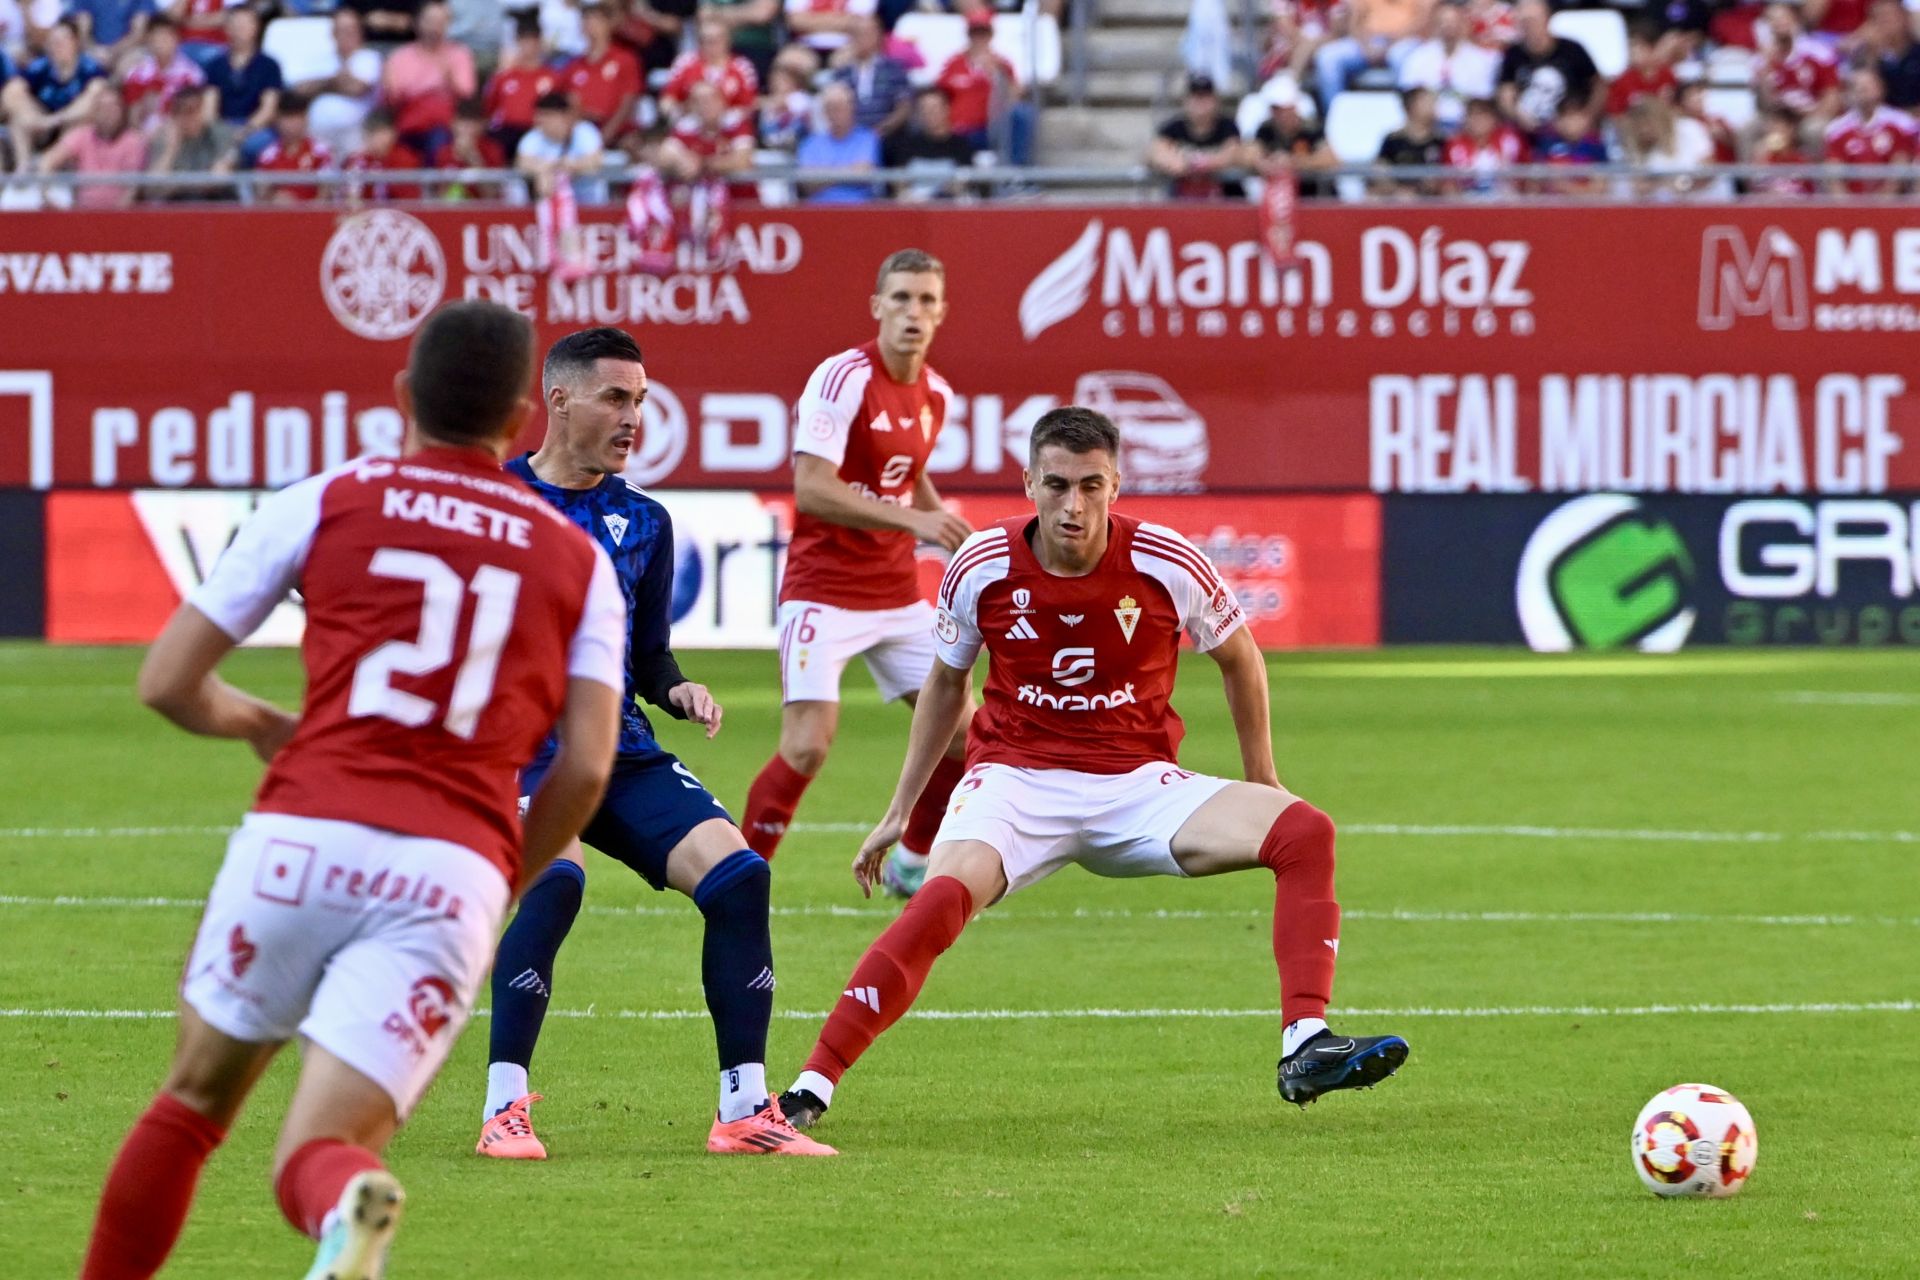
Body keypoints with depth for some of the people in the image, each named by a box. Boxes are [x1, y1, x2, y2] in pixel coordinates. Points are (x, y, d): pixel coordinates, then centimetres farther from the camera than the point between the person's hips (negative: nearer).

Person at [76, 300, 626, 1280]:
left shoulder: (326, 502, 12)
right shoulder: (580, 562, 17)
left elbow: (167, 684, 12)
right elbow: (585, 769, 6)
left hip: (302, 837, 0)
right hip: (455, 874, 0)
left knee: (193, 1104, 22)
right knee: (313, 1163, -2)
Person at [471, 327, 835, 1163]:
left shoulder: (642, 522, 15)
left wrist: (680, 692, 0)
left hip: (621, 751, 5)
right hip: (521, 749, -5)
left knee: (737, 873, -15)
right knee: (556, 876, -34)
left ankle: (744, 1110, -6)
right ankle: (503, 1109, -25)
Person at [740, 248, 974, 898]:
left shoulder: (935, 394, 6)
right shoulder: (842, 379, -17)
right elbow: (811, 489, -25)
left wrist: (941, 520, 6)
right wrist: (911, 520, -31)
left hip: (897, 593, 7)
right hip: (824, 592, -7)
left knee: (957, 731, 5)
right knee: (807, 746, -16)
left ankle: (912, 866, 26)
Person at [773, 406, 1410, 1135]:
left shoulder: (1167, 566, -11)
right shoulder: (982, 568, -8)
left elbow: (1239, 660, 10)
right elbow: (945, 685, 11)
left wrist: (1261, 781, 16)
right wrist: (898, 813, 15)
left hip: (1138, 786, 2)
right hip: (1016, 779, -2)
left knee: (1305, 832, -20)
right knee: (946, 895, -33)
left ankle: (1305, 1049, -23)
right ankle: (811, 1089, -29)